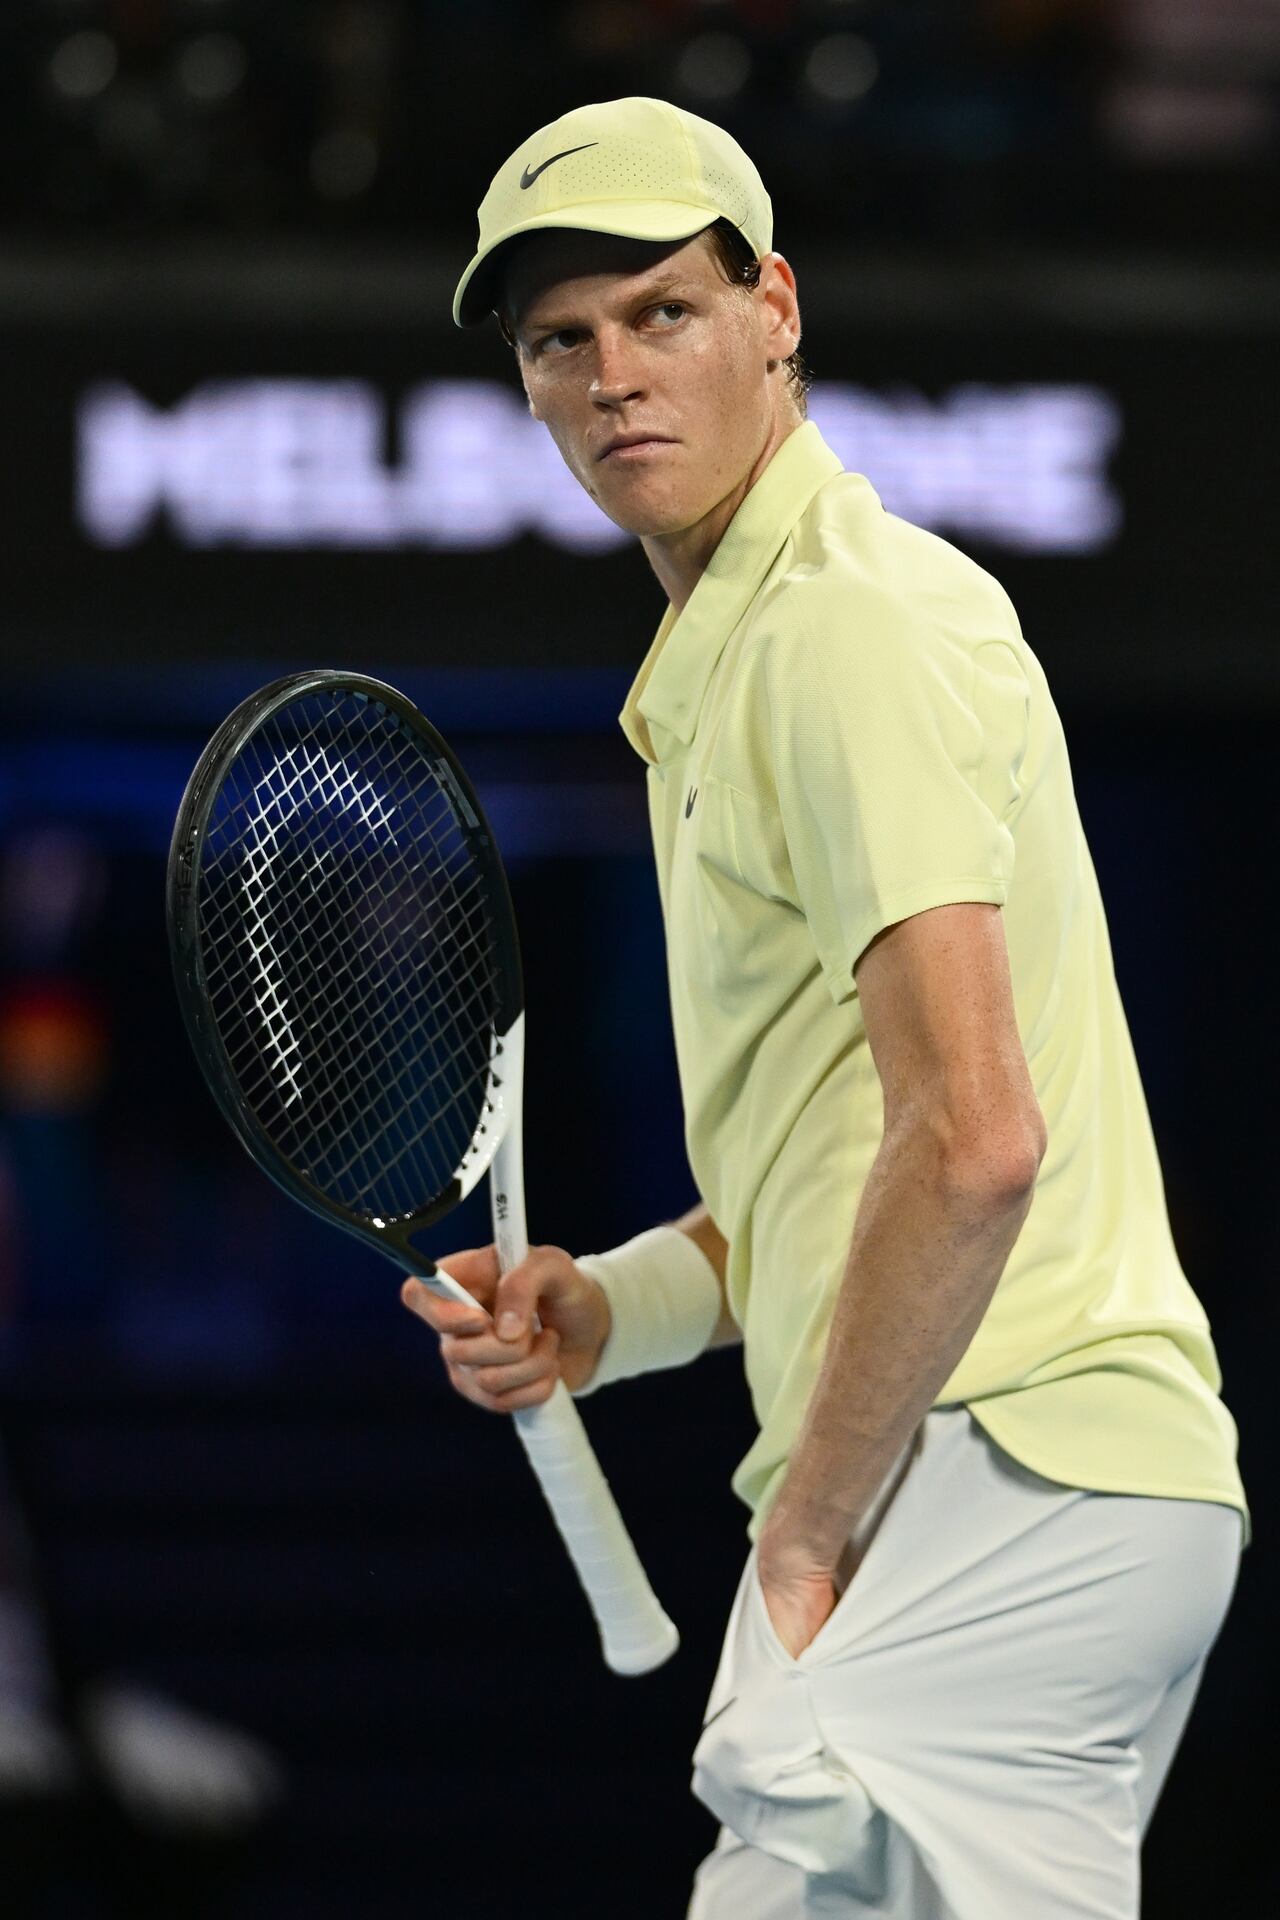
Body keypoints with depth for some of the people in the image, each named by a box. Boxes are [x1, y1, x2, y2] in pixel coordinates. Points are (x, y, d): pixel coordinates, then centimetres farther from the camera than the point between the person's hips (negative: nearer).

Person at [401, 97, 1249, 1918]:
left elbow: (975, 1142, -21)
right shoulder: (713, 666, 22)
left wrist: (808, 1529, -14)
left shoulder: (851, 622, -10)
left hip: (1000, 1475, -10)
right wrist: (600, 1310, 13)